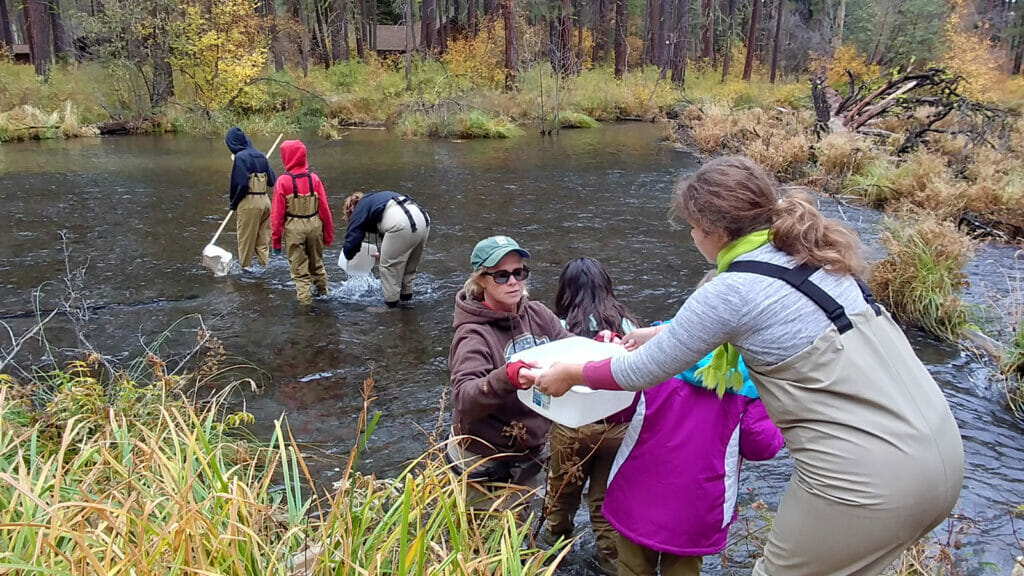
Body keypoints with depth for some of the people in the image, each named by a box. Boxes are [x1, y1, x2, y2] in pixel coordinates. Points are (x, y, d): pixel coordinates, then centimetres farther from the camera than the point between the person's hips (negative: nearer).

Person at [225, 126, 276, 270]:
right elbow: (272, 181, 9)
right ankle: (265, 264, 16)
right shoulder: (260, 156, 9)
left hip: (249, 203, -7)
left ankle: (245, 266, 14)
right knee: (263, 239, 13)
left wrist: (233, 203, -5)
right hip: (265, 201, 7)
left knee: (246, 239, 6)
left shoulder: (240, 157, -12)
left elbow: (240, 184, -17)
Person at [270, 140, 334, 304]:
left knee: (299, 266, 10)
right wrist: (328, 234, 11)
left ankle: (304, 297, 15)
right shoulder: (314, 178, -4)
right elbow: (324, 209, 0)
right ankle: (322, 289, 40)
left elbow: (277, 214, -8)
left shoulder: (283, 181, -12)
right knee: (316, 261, 24)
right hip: (314, 225, 3)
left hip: (294, 228, -3)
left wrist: (276, 239, 0)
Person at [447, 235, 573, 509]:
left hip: (530, 459, 6)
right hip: (487, 469, -5)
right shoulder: (474, 334, -20)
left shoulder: (537, 314, -4)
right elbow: (463, 399, -33)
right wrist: (506, 377, -49)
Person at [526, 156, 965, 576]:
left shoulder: (733, 289, -14)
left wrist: (570, 375, 12)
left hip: (871, 481, -8)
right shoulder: (810, 253, 10)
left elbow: (647, 370, -3)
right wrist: (663, 333, 32)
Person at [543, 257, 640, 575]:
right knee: (607, 498, 20)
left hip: (571, 426, -1)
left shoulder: (561, 328, -13)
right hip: (619, 426, 1)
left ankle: (555, 549, 45)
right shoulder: (626, 324, -7)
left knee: (562, 493, 23)